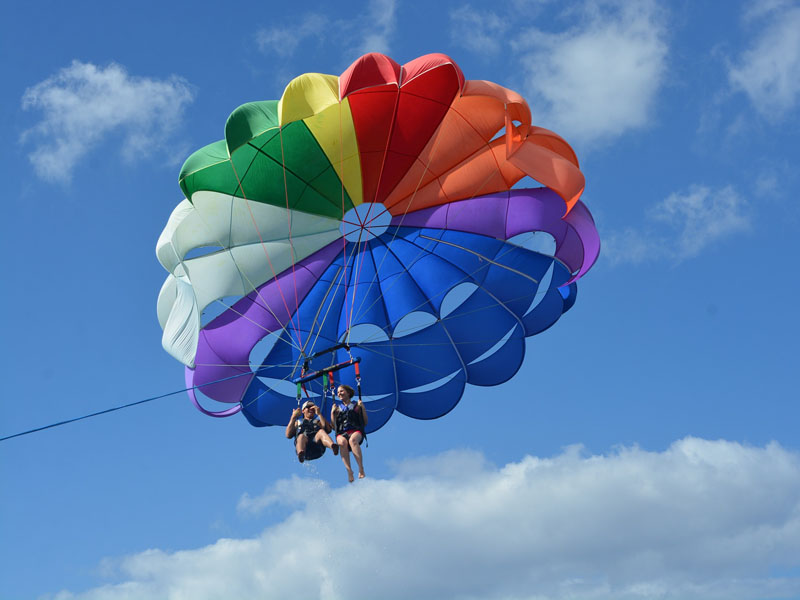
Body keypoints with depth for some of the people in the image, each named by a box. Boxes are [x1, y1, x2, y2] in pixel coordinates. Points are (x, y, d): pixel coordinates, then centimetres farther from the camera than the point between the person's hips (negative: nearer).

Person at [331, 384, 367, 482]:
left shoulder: (356, 406, 19)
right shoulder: (337, 408, 26)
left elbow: (365, 423, 12)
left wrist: (362, 408, 3)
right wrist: (332, 412, 7)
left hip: (356, 431, -2)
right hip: (341, 433, 2)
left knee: (352, 439, -40)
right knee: (342, 442, -37)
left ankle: (361, 469, -44)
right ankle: (349, 472, -44)